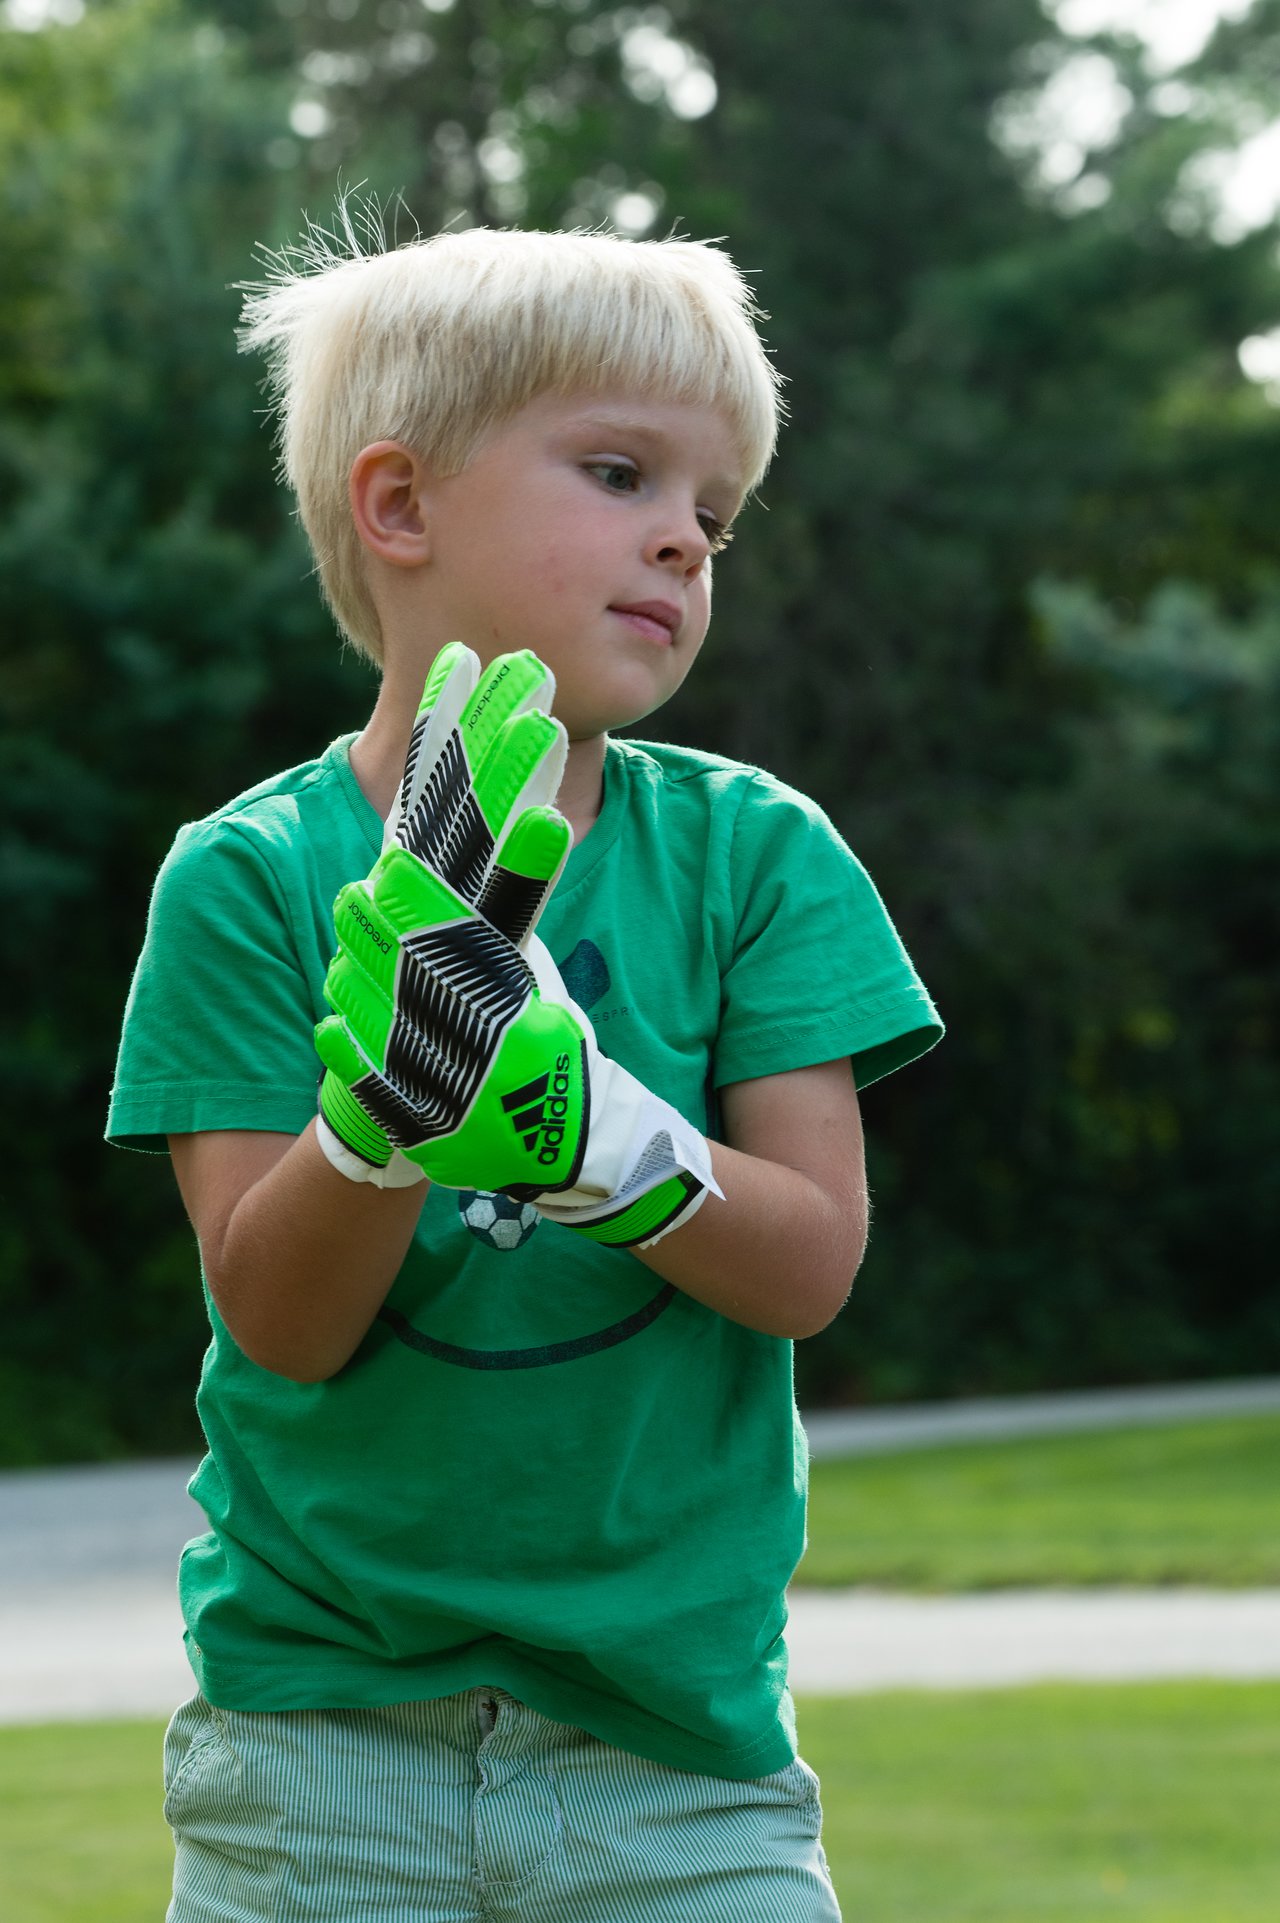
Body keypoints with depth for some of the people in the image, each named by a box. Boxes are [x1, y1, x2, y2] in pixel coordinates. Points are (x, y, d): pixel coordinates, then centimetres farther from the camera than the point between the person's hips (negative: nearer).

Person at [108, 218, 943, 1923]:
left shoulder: (754, 854, 0)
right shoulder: (250, 876, -4)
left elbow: (810, 1263, -9)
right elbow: (282, 1322, -10)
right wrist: (394, 1083, -29)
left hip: (672, 1722, 1)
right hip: (324, 1712, -1)